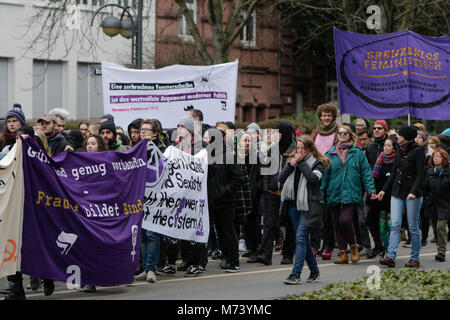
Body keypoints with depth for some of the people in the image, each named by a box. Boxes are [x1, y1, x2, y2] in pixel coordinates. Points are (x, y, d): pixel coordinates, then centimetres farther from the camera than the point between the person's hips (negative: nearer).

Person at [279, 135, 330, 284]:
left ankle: (296, 274, -18)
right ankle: (314, 270, 24)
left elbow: (313, 178, -21)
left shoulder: (317, 163, -2)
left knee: (300, 238, -14)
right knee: (303, 239, 11)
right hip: (294, 204, 6)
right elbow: (281, 179, 4)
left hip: (308, 206, -6)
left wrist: (302, 162, -14)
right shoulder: (293, 160, 14)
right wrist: (291, 165, -8)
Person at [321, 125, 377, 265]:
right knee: (337, 224, 3)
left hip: (351, 194, -3)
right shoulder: (330, 154, 11)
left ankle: (353, 246, 7)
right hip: (334, 194, 4)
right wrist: (321, 191, 6)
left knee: (345, 221, -18)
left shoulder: (357, 153, 5)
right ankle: (343, 253, 12)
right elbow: (324, 174, 12)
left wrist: (371, 190, -5)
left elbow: (366, 173, 4)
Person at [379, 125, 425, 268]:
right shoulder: (400, 151, 13)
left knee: (413, 227, 1)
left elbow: (420, 174, -14)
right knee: (395, 225, -5)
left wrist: (414, 192, -25)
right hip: (397, 192, 6)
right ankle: (390, 256, -12)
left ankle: (415, 258, 10)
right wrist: (385, 190, 13)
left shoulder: (418, 151, -8)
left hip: (412, 194, -6)